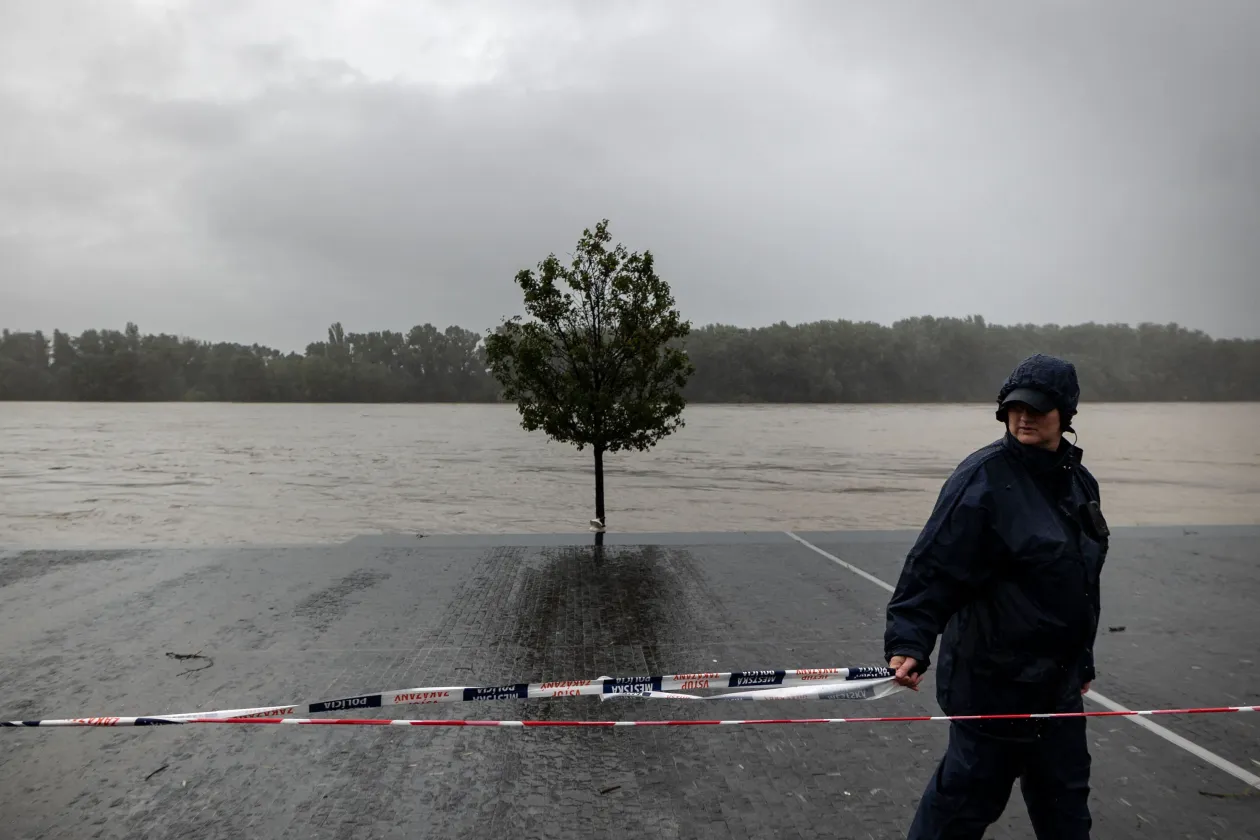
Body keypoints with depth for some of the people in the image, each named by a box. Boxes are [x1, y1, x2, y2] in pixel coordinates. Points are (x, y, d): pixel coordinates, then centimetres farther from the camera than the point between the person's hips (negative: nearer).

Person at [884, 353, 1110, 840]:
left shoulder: (1080, 483, 9)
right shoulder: (984, 478, -17)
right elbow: (932, 568, -21)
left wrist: (1082, 661, 23)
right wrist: (908, 643, -31)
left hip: (1056, 679, 8)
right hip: (994, 676, -7)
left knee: (1065, 791, 18)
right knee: (971, 789, 3)